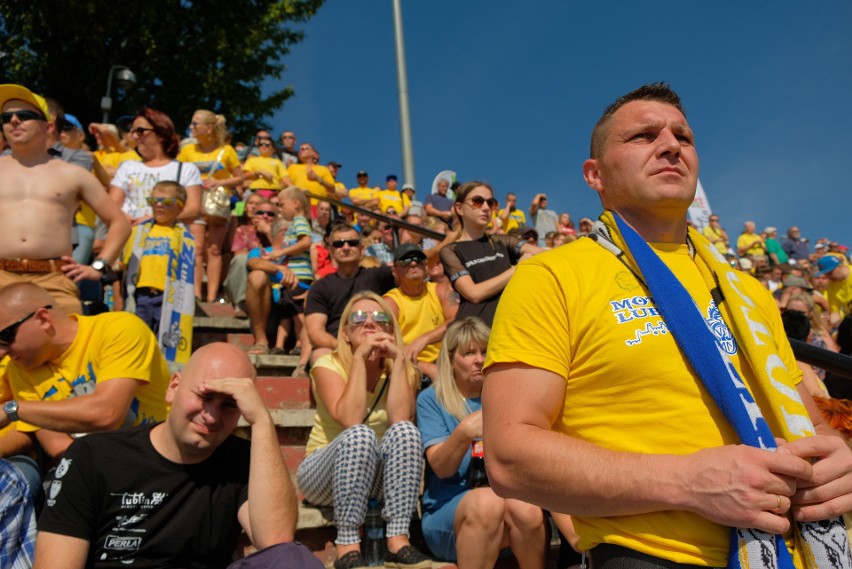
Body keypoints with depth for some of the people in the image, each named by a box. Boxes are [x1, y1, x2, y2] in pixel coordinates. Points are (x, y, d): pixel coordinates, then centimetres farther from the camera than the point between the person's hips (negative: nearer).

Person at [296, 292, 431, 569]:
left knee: (405, 431, -28)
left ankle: (398, 541, -27)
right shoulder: (329, 364, -12)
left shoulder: (401, 368, -3)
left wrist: (398, 359, -22)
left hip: (379, 476, 3)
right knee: (359, 436, -34)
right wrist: (359, 357, -28)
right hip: (326, 473, -3)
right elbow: (350, 420, -29)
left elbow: (400, 419, -24)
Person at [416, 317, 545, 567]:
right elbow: (441, 468, -7)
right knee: (487, 500, -35)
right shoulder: (431, 399, 5)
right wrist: (465, 431, -25)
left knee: (526, 508, -31)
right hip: (447, 510, -3)